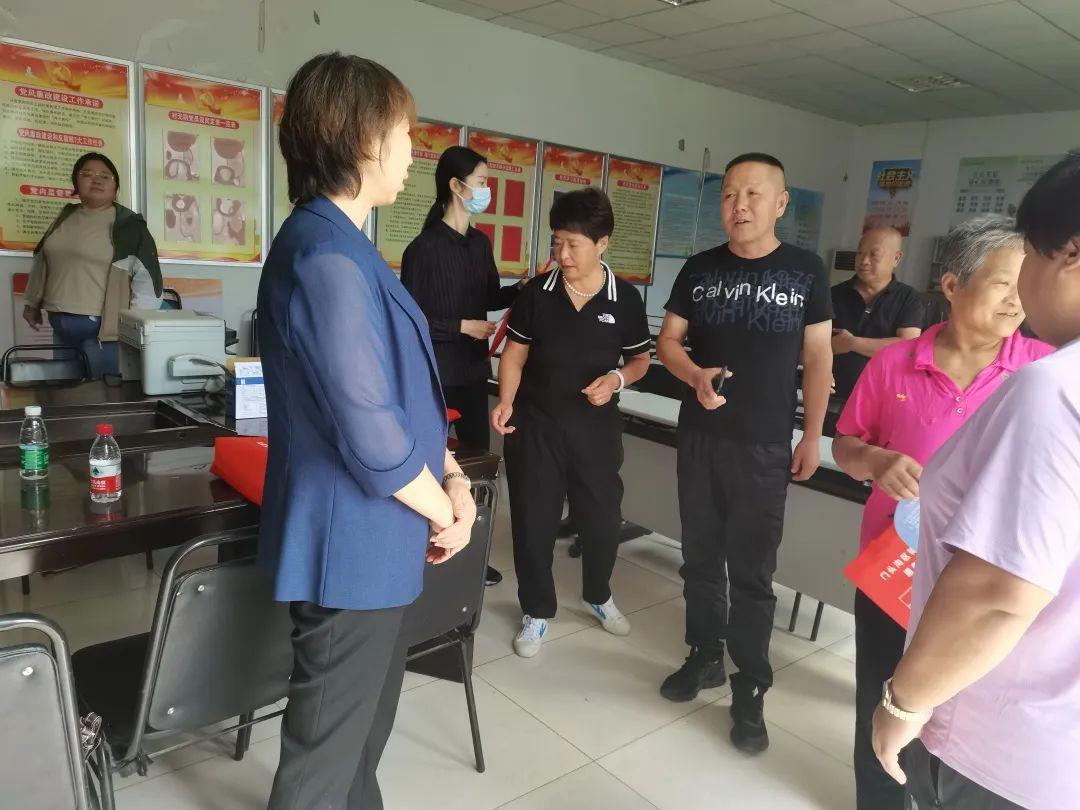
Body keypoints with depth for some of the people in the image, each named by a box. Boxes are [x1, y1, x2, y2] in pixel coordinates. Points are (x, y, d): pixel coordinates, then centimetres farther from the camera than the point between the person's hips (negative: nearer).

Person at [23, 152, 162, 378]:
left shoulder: (127, 225, -7)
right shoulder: (65, 217, 13)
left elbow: (147, 277, -13)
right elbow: (42, 261, 24)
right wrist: (32, 303, 28)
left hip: (101, 327, -6)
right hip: (60, 327, 7)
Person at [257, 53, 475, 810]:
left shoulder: (342, 245, 10)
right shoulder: (327, 259, -23)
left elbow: (400, 391, 13)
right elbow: (369, 433, -26)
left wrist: (451, 474, 2)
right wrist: (447, 512, -9)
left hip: (372, 538, 10)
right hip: (353, 542, -10)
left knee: (368, 716, 27)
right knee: (327, 746, 11)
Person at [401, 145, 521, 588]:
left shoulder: (480, 243, 8)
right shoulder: (425, 248, -14)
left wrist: (522, 290, 1)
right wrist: (463, 326, -16)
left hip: (473, 369, 8)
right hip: (435, 372, -7)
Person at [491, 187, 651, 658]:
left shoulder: (625, 299, -6)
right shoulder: (537, 292, -5)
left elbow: (640, 359, 4)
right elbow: (515, 353, 0)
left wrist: (617, 379, -17)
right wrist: (506, 403, -15)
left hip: (597, 426, 0)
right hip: (535, 424, 0)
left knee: (602, 516, 12)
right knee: (533, 520, 6)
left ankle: (598, 595, 41)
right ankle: (537, 611, 27)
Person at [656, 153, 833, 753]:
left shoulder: (806, 271, -2)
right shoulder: (700, 269, 4)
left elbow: (819, 358, 1)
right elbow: (668, 341, 7)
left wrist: (812, 436, -2)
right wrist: (696, 376, -15)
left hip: (765, 445, -3)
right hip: (699, 436, 3)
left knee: (752, 571, 2)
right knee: (701, 557, 14)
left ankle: (751, 692, 16)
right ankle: (705, 657, 32)